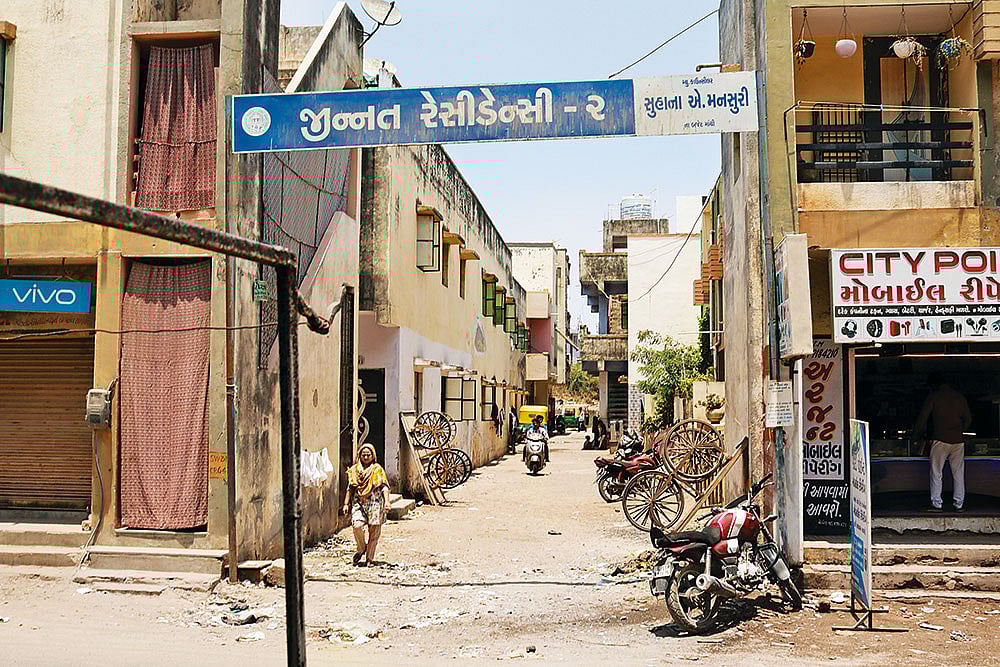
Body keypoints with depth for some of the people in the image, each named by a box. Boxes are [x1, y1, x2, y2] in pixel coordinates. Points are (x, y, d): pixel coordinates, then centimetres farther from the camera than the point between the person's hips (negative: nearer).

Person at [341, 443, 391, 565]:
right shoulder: (354, 470, 12)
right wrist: (346, 503, 12)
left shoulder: (378, 469, 4)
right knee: (357, 526, -17)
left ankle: (370, 558, 12)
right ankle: (361, 548, 11)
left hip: (375, 503, -1)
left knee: (374, 530, -1)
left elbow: (384, 486, -2)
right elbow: (350, 488, 16)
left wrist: (387, 501, -15)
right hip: (358, 502, 1)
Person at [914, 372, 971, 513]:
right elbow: (968, 419, 13)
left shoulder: (933, 397, -2)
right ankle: (959, 504, 10)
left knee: (936, 473, 1)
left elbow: (922, 417, -2)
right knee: (958, 473, 8)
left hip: (940, 439, -4)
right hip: (958, 440, 4)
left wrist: (918, 432, 13)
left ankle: (936, 504, -1)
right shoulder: (960, 397, 10)